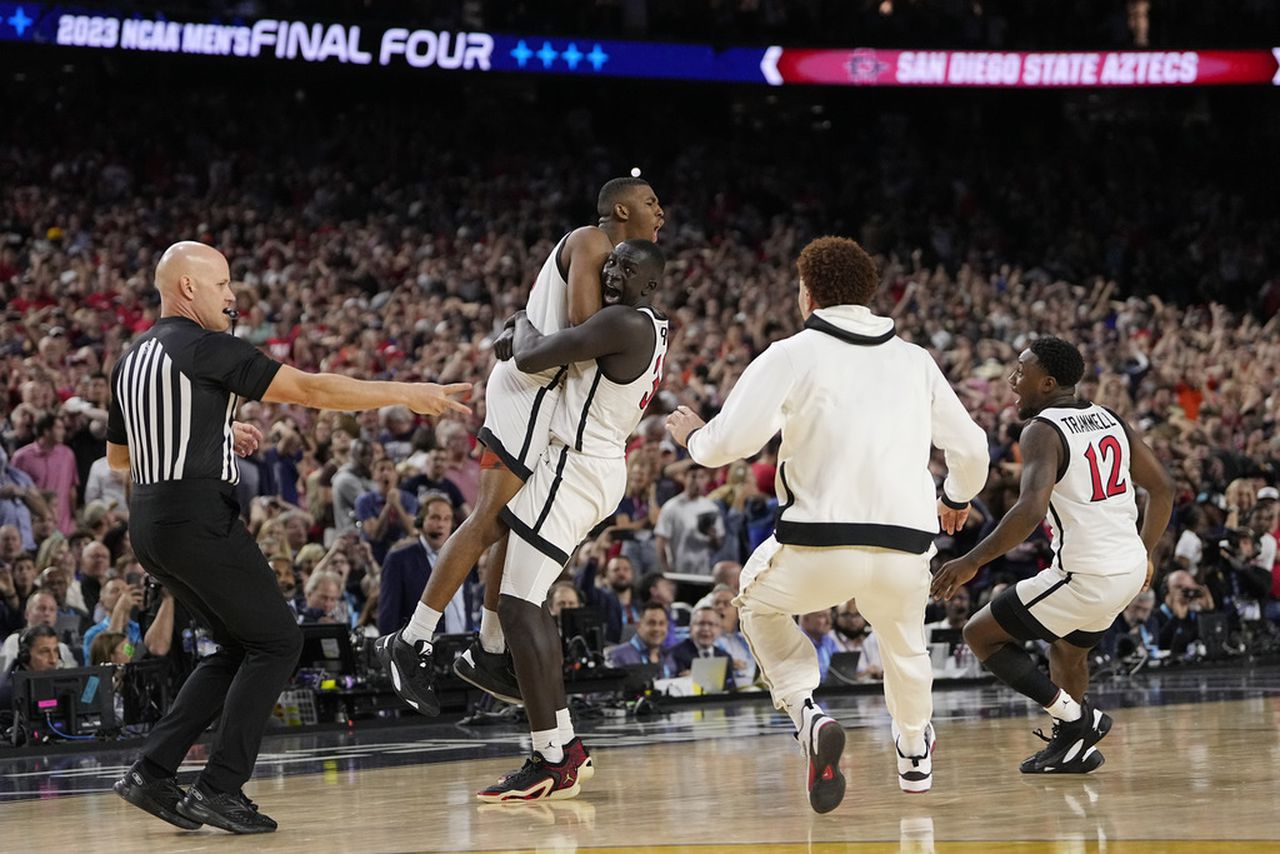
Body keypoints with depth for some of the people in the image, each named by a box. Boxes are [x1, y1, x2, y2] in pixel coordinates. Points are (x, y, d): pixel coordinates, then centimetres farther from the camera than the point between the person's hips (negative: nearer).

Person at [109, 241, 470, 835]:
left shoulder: (133, 359, 17)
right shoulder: (203, 346, -11)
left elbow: (118, 455, 26)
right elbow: (309, 389, -13)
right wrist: (404, 394, -9)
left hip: (150, 520, 9)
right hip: (198, 514, -9)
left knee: (240, 645, 17)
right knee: (276, 641, -1)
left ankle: (152, 772, 10)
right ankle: (219, 790, -6)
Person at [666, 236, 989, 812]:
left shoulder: (791, 356, 2)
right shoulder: (913, 360, 14)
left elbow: (729, 443, -6)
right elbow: (971, 448, 19)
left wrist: (693, 436, 18)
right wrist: (958, 499, 41)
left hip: (820, 545, -3)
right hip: (907, 545, 3)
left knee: (760, 603, 27)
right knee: (904, 640, 34)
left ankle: (806, 712, 4)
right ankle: (915, 755, 51)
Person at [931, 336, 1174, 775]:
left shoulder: (1043, 431, -14)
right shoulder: (1109, 420, 10)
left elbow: (1031, 510, -27)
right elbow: (1162, 487, 14)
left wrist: (971, 563, -23)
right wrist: (1145, 554, 25)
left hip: (1084, 576, -8)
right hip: (1130, 569, 8)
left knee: (981, 634, 6)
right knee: (1066, 645, 33)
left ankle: (1075, 717, 1)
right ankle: (1072, 747, 34)